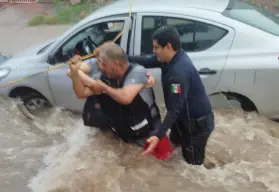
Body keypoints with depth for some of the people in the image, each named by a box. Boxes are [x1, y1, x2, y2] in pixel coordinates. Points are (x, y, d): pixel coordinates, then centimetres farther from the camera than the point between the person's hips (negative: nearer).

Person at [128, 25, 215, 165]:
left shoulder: (179, 72, -36)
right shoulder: (171, 57, -7)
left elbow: (175, 109, -36)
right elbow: (146, 61, 4)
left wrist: (158, 135, -39)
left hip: (198, 121, -9)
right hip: (185, 116, 9)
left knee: (192, 161, 9)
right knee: (174, 140, 31)